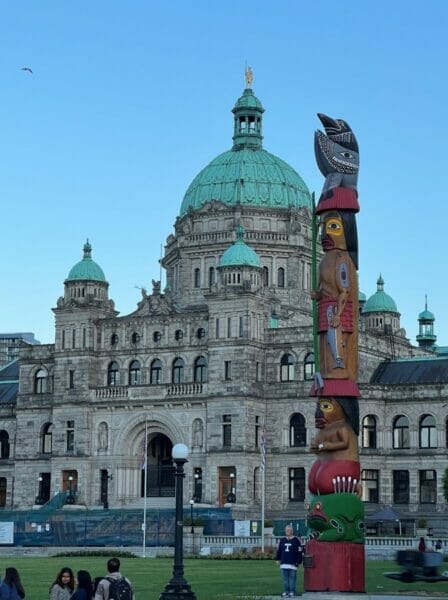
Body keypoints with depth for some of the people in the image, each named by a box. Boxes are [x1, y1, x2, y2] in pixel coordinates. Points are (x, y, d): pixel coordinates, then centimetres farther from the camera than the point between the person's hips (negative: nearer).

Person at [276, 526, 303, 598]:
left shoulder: (296, 540, 0)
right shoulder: (282, 540, 15)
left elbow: (299, 552, -2)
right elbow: (279, 550, 20)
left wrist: (298, 561, -7)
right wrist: (278, 559, 12)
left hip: (292, 563, -5)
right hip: (284, 563, 5)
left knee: (292, 578, -4)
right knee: (285, 578, 7)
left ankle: (292, 592, 0)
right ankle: (286, 591, 12)